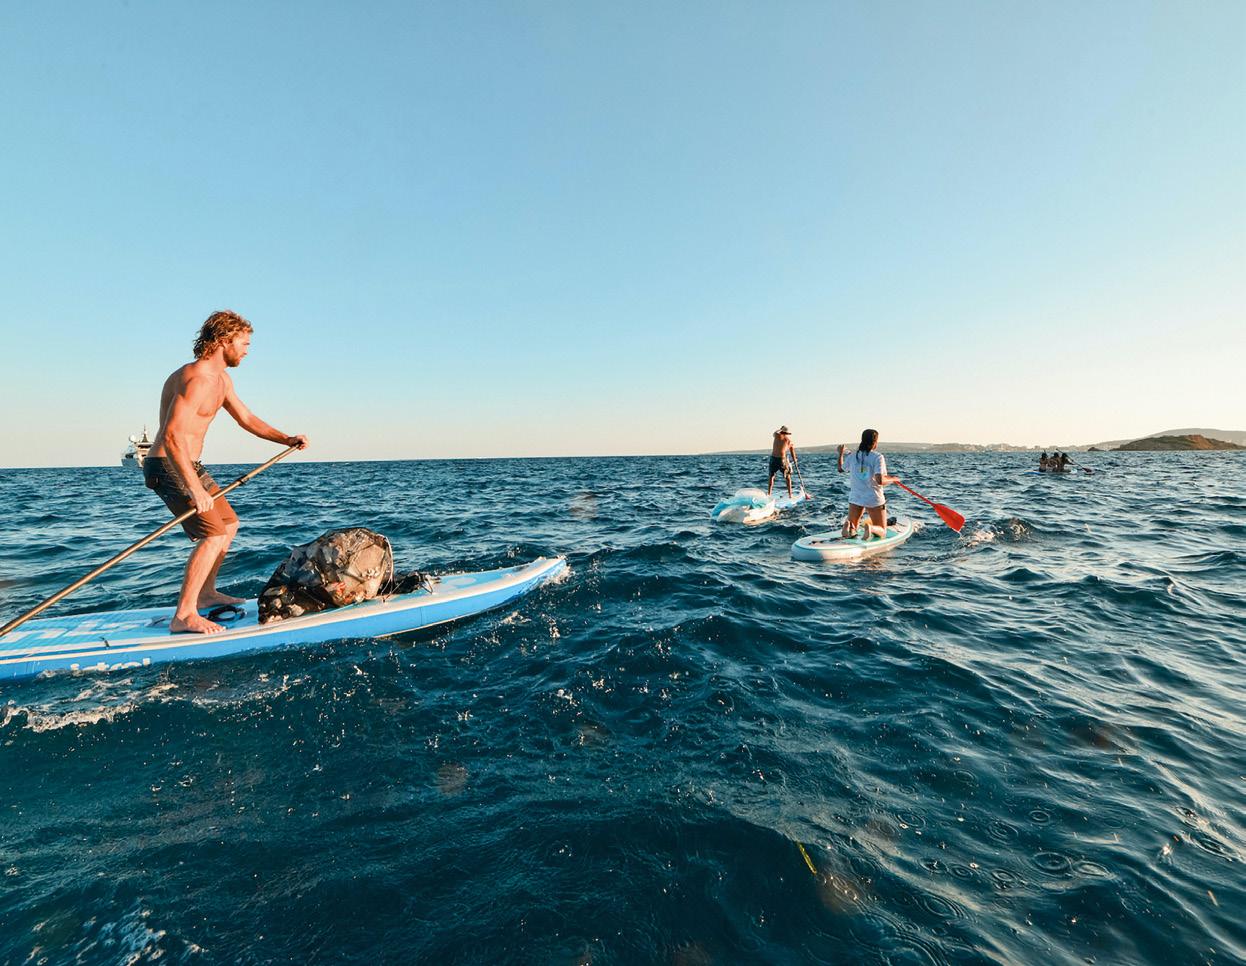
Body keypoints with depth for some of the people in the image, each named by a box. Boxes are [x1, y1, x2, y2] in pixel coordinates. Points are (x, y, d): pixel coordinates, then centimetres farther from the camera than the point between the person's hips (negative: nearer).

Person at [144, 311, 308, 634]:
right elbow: (173, 436, -31)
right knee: (214, 535, -19)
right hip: (169, 467, -11)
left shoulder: (222, 379, 10)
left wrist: (286, 439, 4)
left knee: (229, 523, 19)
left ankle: (205, 594, 31)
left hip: (190, 465, 11)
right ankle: (183, 615, -12)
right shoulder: (197, 379, -23)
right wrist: (196, 489, -34)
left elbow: (246, 418, 18)